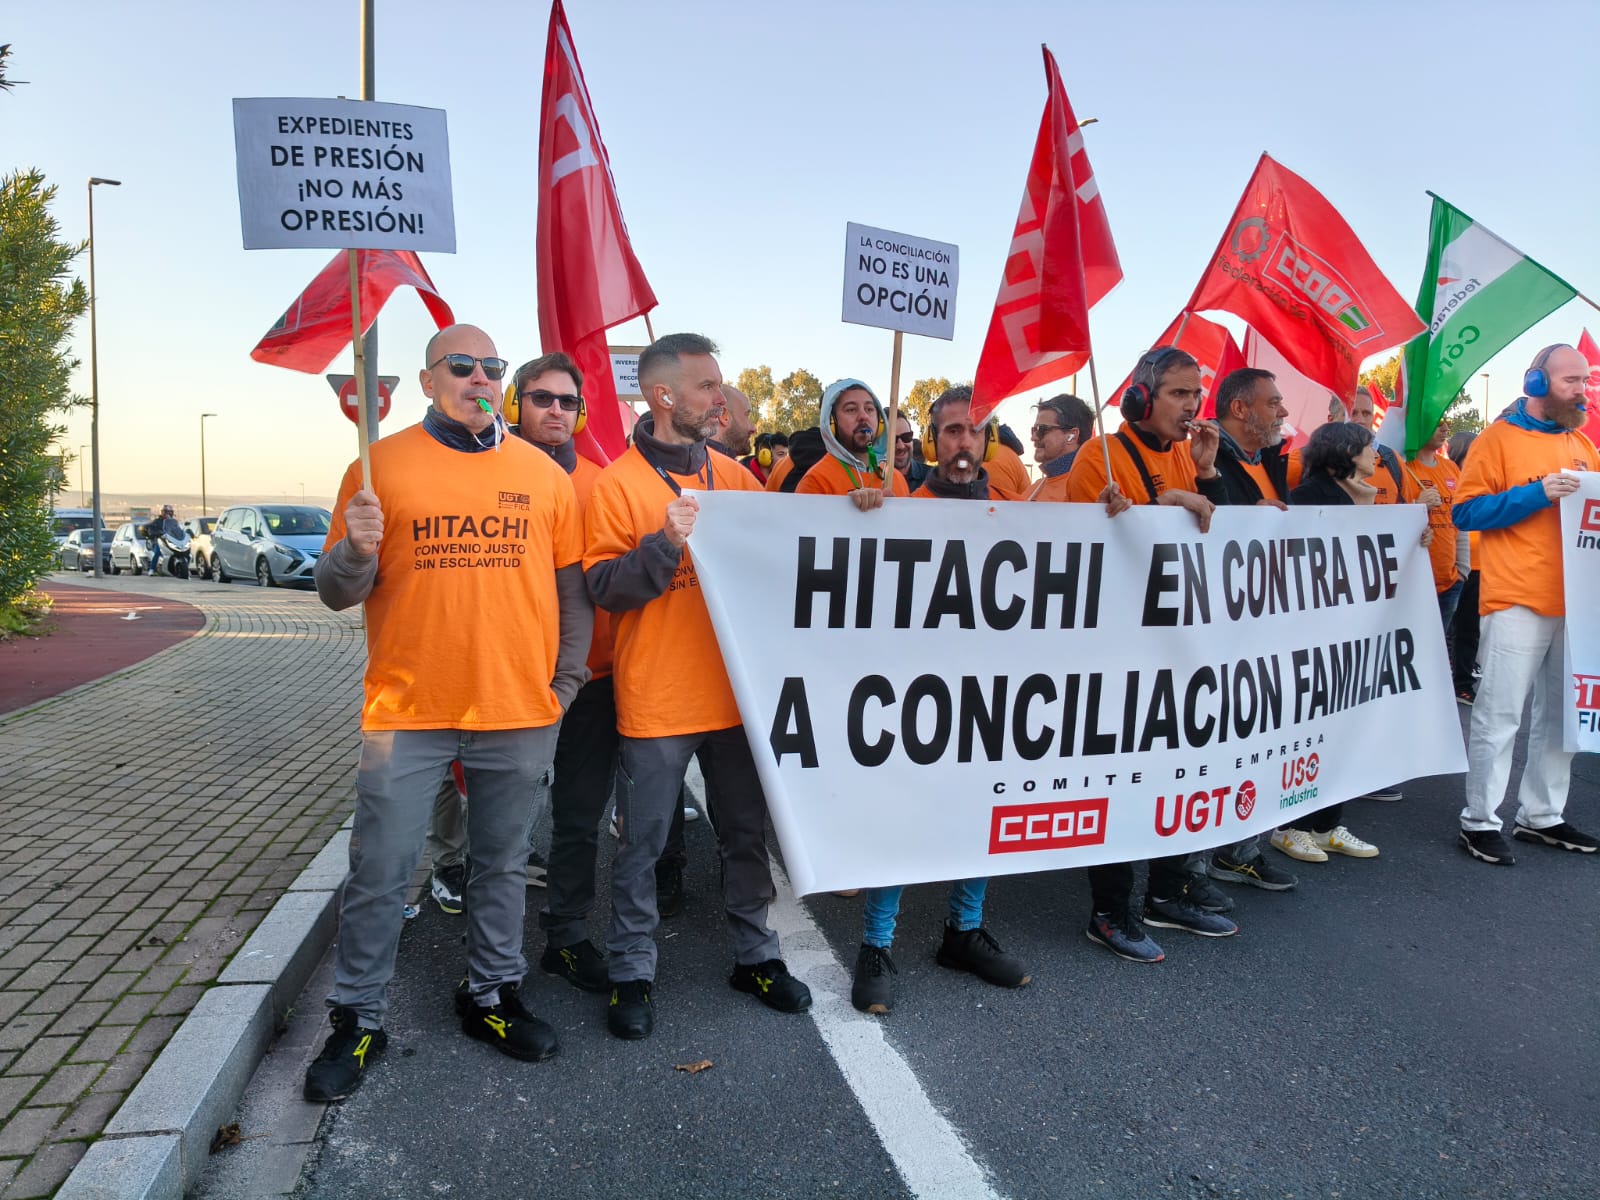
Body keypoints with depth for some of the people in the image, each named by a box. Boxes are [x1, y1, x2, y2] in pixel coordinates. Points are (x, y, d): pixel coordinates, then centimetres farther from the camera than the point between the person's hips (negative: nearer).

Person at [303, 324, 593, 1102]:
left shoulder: (544, 474, 5)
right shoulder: (382, 465, 0)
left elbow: (572, 590, 9)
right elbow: (337, 592, 1)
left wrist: (566, 685, 4)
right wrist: (358, 551, -20)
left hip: (519, 714, 2)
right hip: (407, 713, -2)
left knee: (501, 864, 14)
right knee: (379, 872, 6)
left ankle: (491, 995, 32)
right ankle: (356, 1021, 23)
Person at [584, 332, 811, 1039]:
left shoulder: (734, 476, 9)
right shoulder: (618, 483, -6)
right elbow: (604, 588, -11)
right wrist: (667, 542, -25)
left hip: (736, 693, 5)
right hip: (655, 702, -4)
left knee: (746, 833, 16)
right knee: (641, 845, 7)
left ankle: (756, 956, 32)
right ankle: (632, 973, 24)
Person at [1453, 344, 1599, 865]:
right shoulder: (1499, 439, -3)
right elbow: (1467, 511, -10)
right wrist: (1538, 493, -18)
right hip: (1517, 601, -7)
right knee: (1499, 715, -5)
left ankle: (1542, 815, 23)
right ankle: (1480, 820, 3)